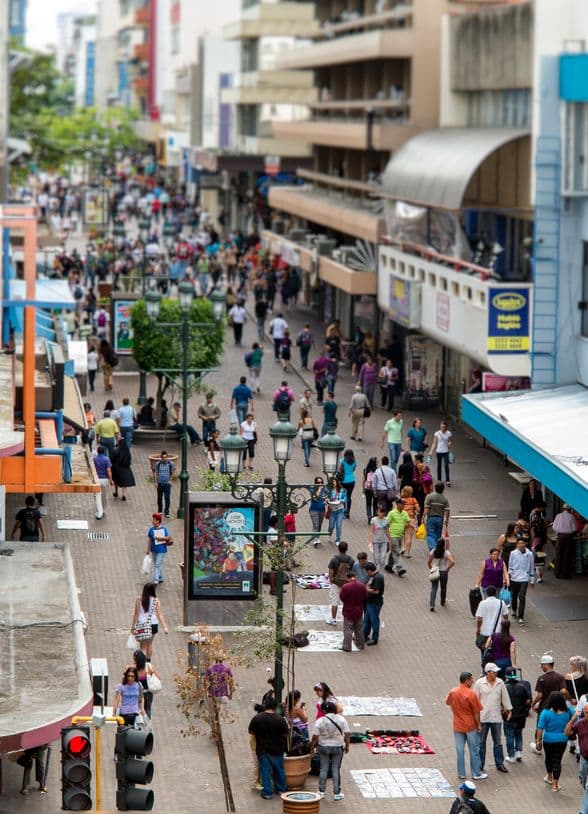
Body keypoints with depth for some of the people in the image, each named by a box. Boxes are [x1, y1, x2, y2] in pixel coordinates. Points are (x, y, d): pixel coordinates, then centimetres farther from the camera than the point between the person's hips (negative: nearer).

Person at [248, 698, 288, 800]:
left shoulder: (256, 718, -11)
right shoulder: (280, 719, -15)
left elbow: (251, 732, 0)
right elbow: (286, 734, -6)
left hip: (262, 749, 0)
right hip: (277, 750, 0)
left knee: (265, 771, 8)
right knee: (279, 770, 18)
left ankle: (267, 792, 8)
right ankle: (281, 789, 31)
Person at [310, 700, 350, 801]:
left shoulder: (319, 721, -11)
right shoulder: (341, 719, -9)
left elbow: (315, 737, -8)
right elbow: (347, 735, -8)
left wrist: (312, 747, 7)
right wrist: (347, 746, 5)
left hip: (323, 747, 0)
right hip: (338, 747, 0)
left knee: (323, 769, 13)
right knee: (336, 770, 8)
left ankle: (321, 792, 20)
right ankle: (336, 793, 11)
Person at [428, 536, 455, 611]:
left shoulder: (433, 552, -6)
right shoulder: (446, 553, -12)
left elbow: (428, 562, -2)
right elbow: (452, 562, -22)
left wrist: (431, 569, 12)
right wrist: (448, 568, -8)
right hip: (444, 573, -1)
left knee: (433, 588, 3)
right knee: (443, 588, 21)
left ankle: (432, 605, -10)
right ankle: (443, 601, 42)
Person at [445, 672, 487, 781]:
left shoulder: (452, 692, -6)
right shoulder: (471, 694, -19)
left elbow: (447, 702, 15)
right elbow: (476, 712, -14)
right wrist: (479, 724, -2)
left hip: (457, 726, 4)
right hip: (470, 726, -4)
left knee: (460, 750, 12)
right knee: (474, 750, 8)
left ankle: (461, 774, 17)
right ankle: (476, 773, 15)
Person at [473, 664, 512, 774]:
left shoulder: (500, 683, 2)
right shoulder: (479, 683, -6)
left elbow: (505, 697, 9)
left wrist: (509, 710, 9)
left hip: (496, 717, 2)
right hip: (482, 718, -2)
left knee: (498, 742, 9)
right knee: (481, 742, 7)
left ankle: (500, 764, 17)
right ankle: (480, 765, 16)